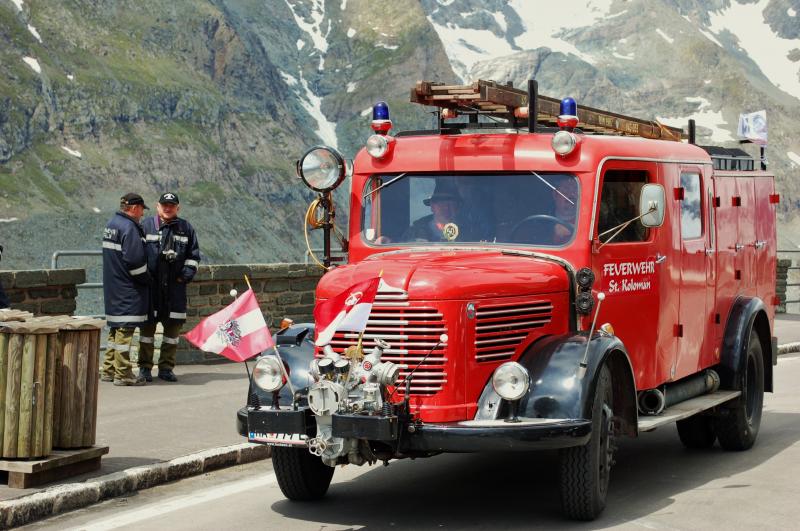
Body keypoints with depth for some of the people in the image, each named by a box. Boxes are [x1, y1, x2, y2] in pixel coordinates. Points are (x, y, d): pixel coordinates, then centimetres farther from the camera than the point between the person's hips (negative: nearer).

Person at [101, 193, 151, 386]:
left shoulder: (111, 224, 15)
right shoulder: (128, 227, -17)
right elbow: (135, 260, -23)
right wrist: (146, 279, -8)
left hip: (112, 287, 10)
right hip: (128, 289, -10)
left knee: (116, 329, 16)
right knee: (125, 329, -7)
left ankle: (108, 370, 21)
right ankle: (122, 374, -4)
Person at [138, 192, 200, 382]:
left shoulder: (186, 228, 10)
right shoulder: (146, 226, 1)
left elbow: (193, 256, 13)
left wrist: (185, 275, 1)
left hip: (175, 286, 3)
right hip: (150, 286, -3)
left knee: (173, 327, 4)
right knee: (147, 325, 1)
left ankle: (166, 367, 14)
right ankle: (145, 367, 9)